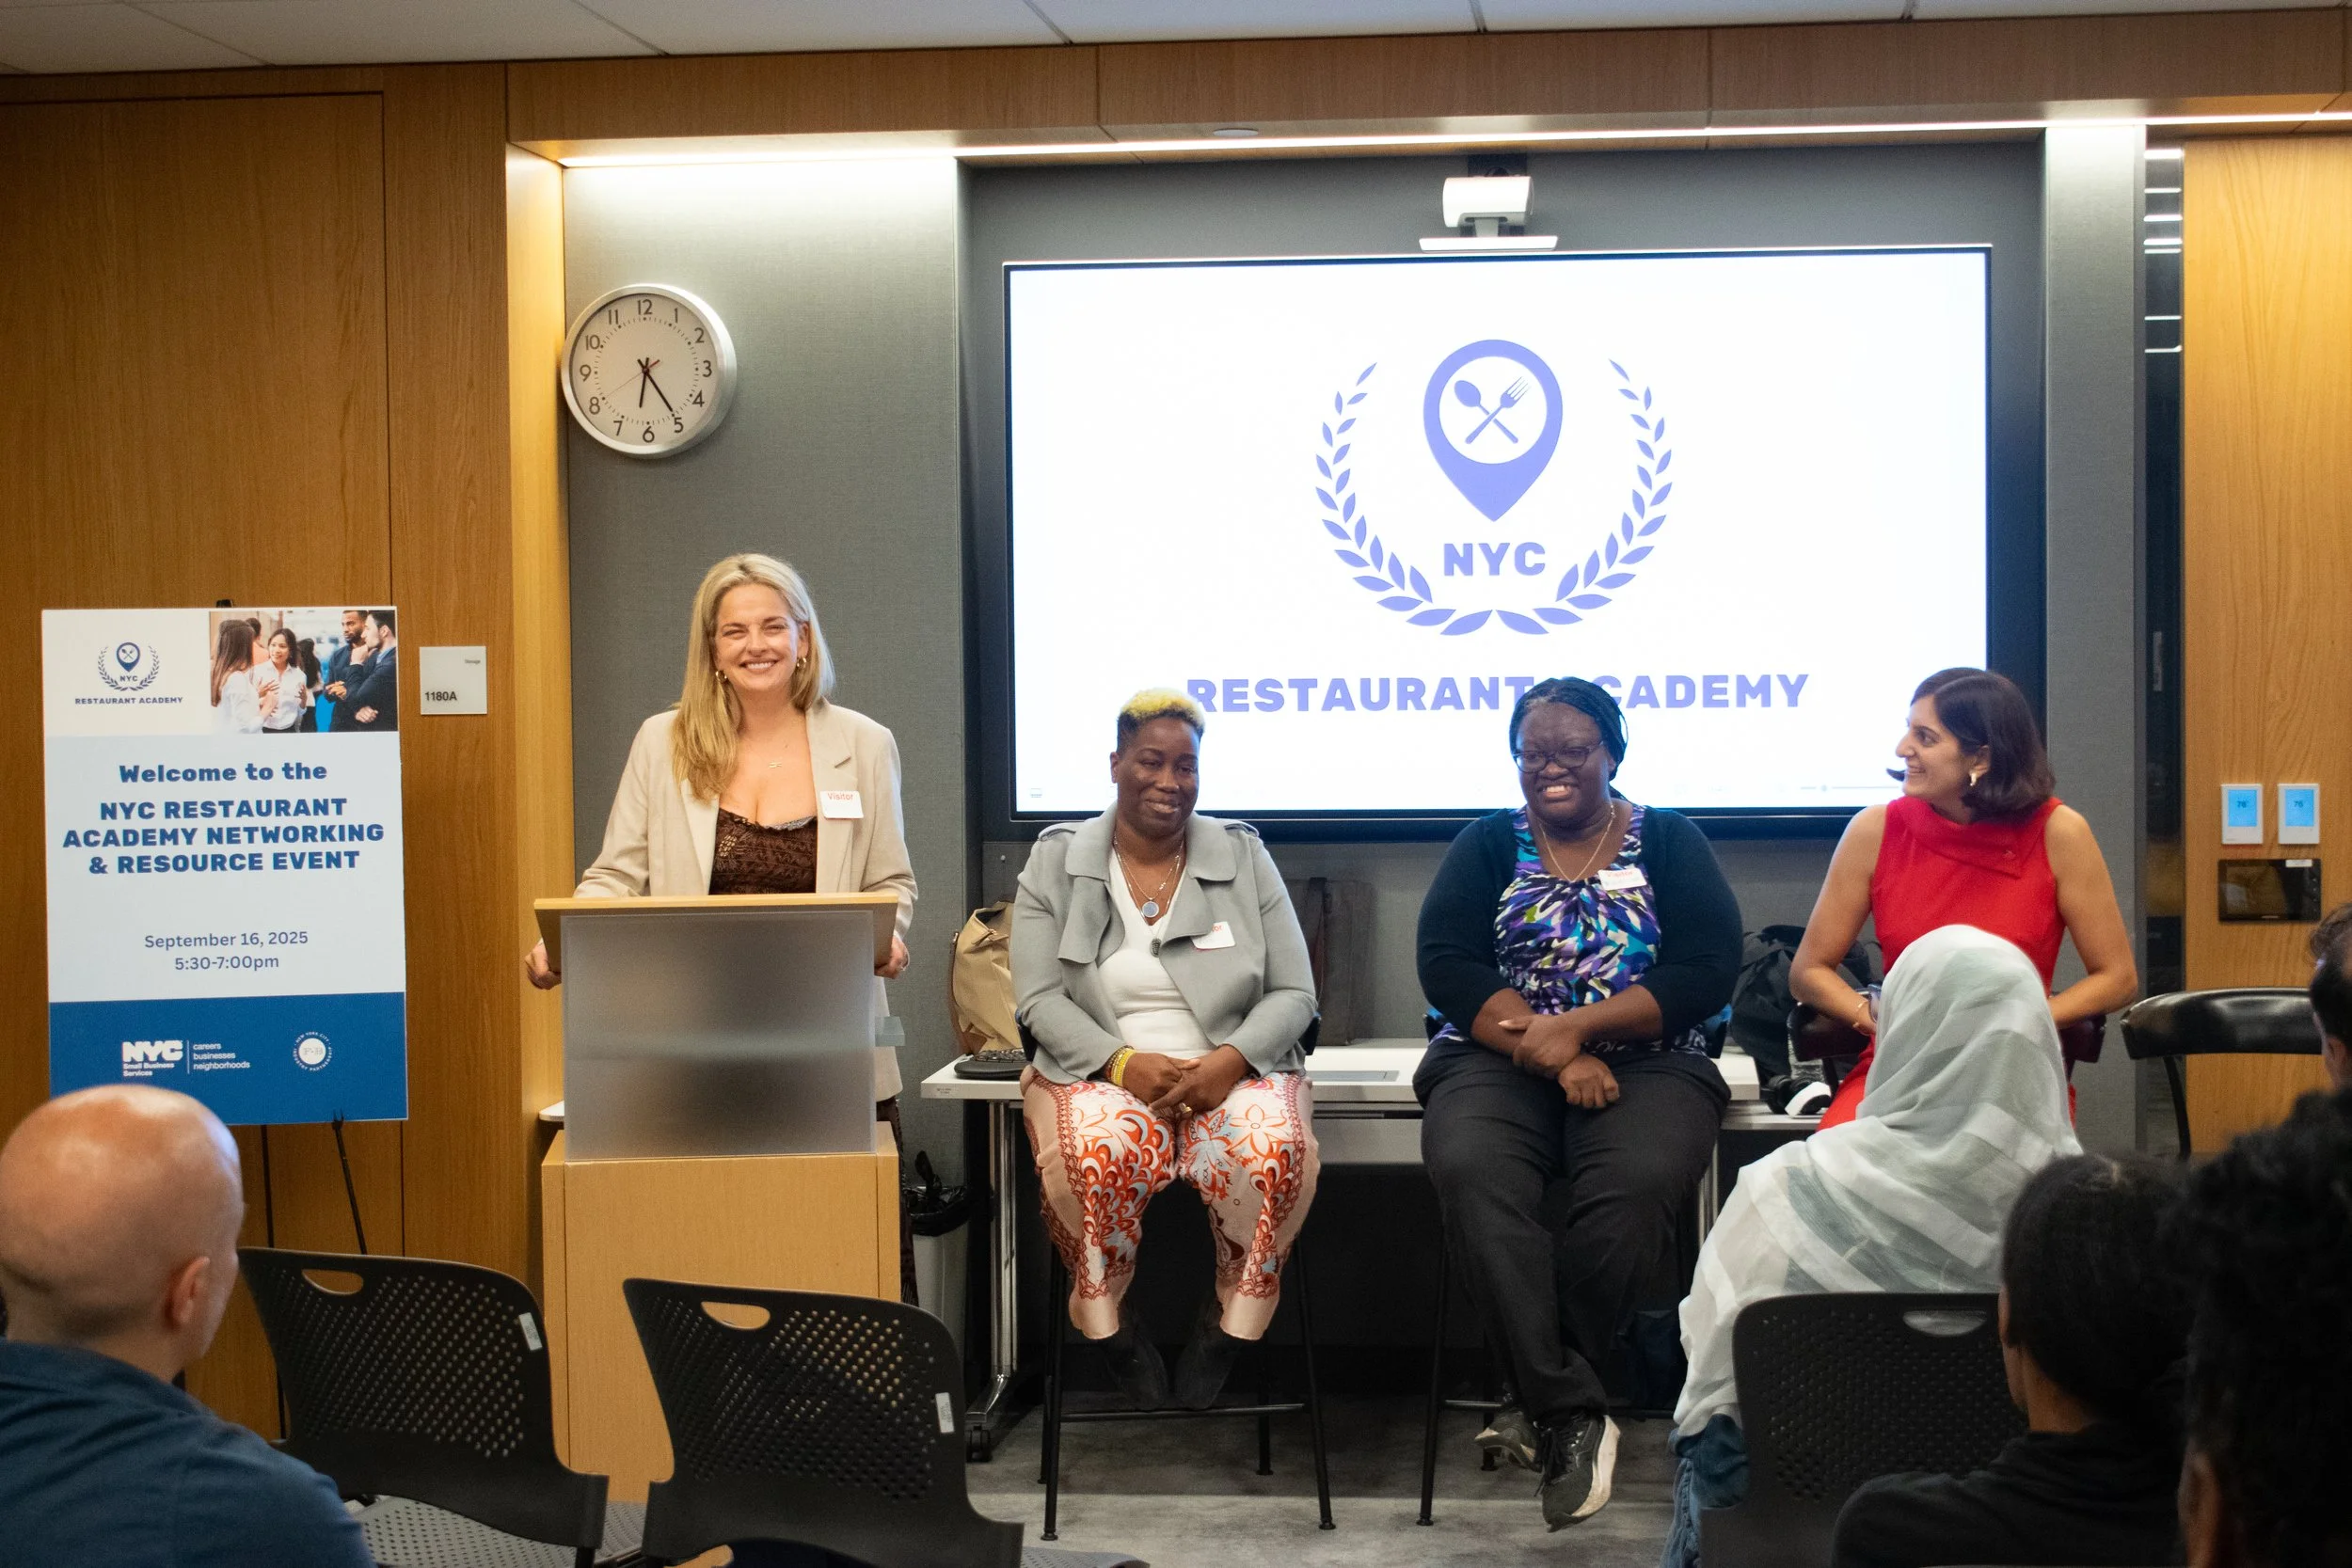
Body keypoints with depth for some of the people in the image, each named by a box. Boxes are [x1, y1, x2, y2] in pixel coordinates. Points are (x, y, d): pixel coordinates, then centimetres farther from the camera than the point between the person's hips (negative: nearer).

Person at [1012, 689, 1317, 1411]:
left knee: (1275, 1152, -34)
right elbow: (1039, 998, -1)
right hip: (1101, 1072, -1)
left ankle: (1232, 1317, -8)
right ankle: (1108, 1325, -11)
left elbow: (1293, 993, 4)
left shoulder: (1243, 857, 8)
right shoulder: (1055, 861, 7)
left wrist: (1229, 1061, -15)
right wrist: (1125, 1063, -17)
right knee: (1097, 1155, -37)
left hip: (1232, 1073, 1)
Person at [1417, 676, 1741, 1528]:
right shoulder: (1488, 847, 13)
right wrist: (1554, 1058, -13)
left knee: (1636, 1184, -34)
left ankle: (1543, 1406, -20)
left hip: (1647, 1064, -1)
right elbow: (1446, 966, 0)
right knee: (1470, 1170, -33)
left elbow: (1709, 971, -3)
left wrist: (1574, 1026, -14)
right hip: (1502, 1062, 1)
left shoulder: (1669, 843, 10)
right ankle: (1569, 1411, -31)